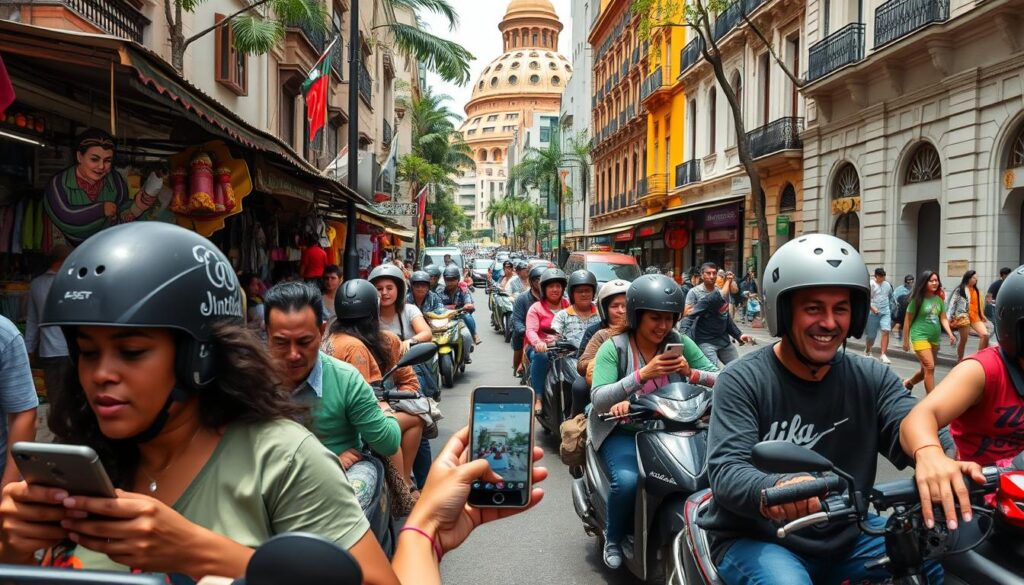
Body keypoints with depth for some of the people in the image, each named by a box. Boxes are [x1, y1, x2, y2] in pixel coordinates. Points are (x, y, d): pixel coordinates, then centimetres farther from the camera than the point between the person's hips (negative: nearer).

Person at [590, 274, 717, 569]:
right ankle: (613, 539, 3)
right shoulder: (613, 348, -9)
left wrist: (691, 373, -23)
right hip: (624, 431, -3)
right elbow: (598, 400, -21)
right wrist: (643, 374, -31)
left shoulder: (680, 343, 1)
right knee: (627, 481, -29)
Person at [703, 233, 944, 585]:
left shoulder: (872, 379, 3)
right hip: (756, 539, -5)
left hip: (845, 537, 5)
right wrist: (774, 489, -46)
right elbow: (726, 471, -22)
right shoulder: (742, 381, -12)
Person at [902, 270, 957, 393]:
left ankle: (908, 383, 41)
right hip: (920, 337, -6)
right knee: (930, 367, -15)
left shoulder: (939, 300, 6)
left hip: (934, 339, 6)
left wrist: (950, 333, -11)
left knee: (926, 369, 14)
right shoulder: (917, 300, -9)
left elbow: (943, 319, 6)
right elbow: (907, 321, -5)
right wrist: (905, 340, -2)